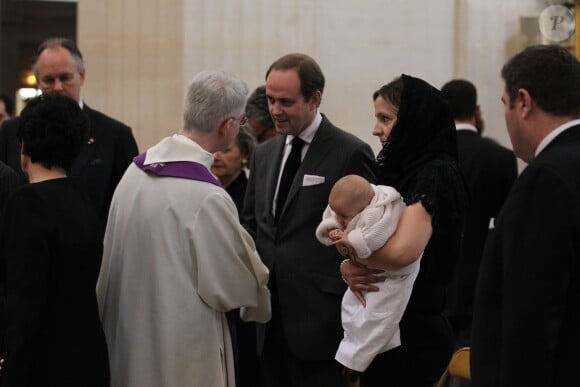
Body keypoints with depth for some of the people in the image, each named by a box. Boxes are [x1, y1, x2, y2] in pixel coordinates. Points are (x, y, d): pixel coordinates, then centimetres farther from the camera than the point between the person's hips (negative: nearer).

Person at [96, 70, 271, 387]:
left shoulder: (136, 169, -2)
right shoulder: (207, 197, -23)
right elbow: (239, 282, -12)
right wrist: (264, 303, 10)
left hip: (128, 335, 8)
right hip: (183, 354, -7)